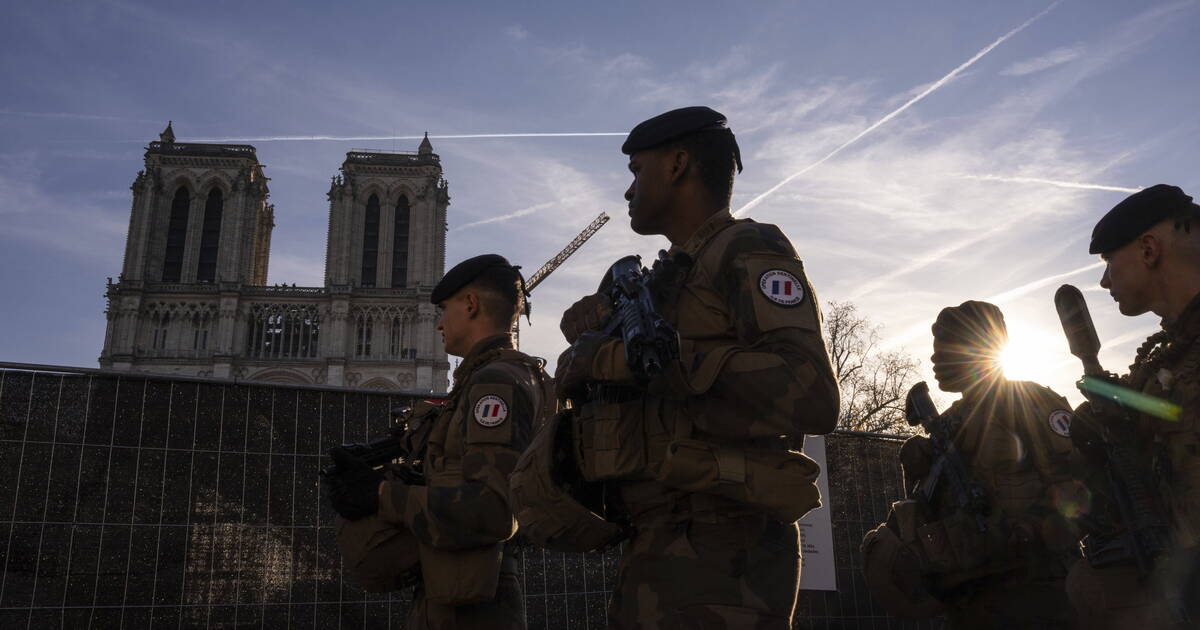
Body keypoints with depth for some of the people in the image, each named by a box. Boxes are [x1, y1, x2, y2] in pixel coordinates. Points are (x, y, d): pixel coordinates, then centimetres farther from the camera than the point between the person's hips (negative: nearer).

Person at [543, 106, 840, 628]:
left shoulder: (748, 251, -5)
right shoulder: (664, 280, 20)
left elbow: (811, 396, -22)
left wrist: (646, 359, -19)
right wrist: (599, 325, 4)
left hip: (716, 555, -8)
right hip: (652, 551, 8)